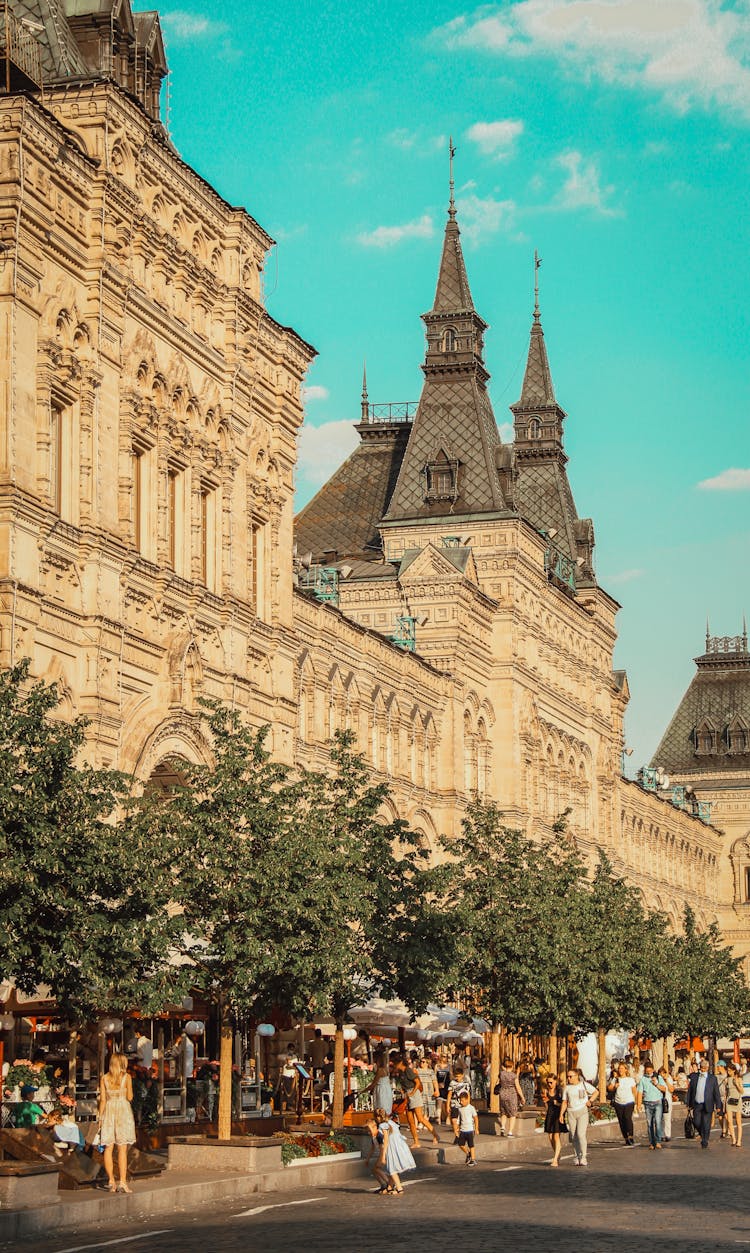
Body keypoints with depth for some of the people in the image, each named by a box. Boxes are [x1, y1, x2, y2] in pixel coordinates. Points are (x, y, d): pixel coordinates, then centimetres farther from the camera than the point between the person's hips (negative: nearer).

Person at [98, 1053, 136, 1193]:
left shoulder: (105, 1078, 4)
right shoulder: (126, 1077, -3)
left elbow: (102, 1099, 3)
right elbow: (129, 1097, -3)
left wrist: (100, 1118, 7)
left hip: (109, 1111, 2)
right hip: (123, 1110, -2)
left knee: (108, 1148, 8)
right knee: (122, 1149, -3)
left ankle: (111, 1181, 6)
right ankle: (122, 1182, -8)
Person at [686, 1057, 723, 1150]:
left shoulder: (712, 1078, 2)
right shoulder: (694, 1077, 6)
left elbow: (716, 1093, 2)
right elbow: (690, 1091, 9)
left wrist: (718, 1106, -3)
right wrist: (689, 1104, 6)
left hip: (707, 1105, -2)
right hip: (696, 1105, 2)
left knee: (706, 1125, -2)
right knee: (697, 1123, 1)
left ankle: (704, 1142, 9)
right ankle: (703, 1135, 29)